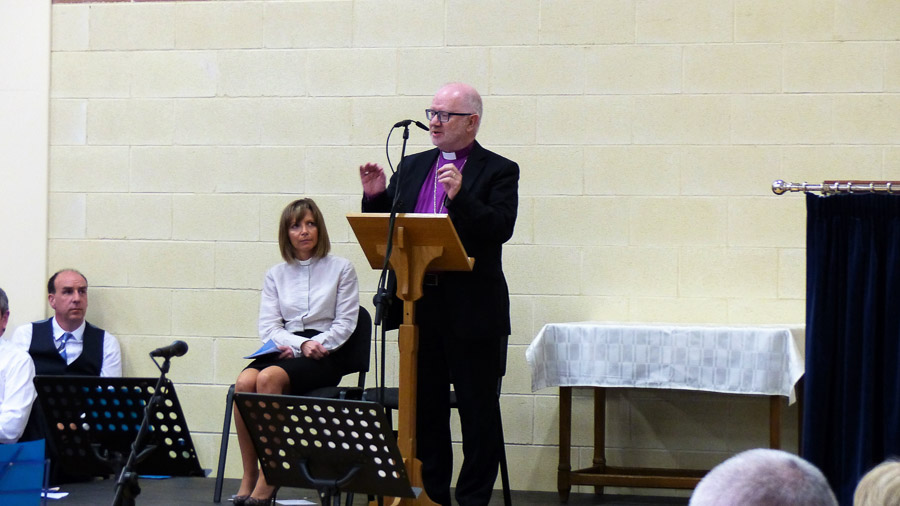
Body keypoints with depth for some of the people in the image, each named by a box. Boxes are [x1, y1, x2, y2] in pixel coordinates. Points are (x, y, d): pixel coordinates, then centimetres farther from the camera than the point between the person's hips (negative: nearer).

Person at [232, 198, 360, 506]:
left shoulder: (341, 269, 8)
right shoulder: (276, 275, 17)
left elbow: (345, 323, 2)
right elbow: (268, 327, 7)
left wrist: (313, 346, -12)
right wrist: (301, 344, -11)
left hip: (324, 356, -3)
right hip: (284, 350, 3)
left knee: (269, 378, -34)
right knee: (244, 382, -31)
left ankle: (267, 480, -32)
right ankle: (249, 476, -25)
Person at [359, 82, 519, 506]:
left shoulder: (498, 171, -1)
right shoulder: (411, 168, 14)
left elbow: (500, 229, -15)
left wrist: (460, 196, -26)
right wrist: (375, 197, -4)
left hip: (472, 311, -5)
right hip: (419, 307, 5)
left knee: (477, 411, 1)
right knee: (424, 408, 11)